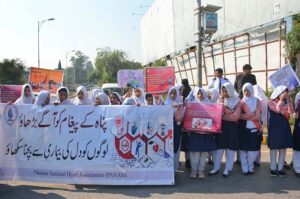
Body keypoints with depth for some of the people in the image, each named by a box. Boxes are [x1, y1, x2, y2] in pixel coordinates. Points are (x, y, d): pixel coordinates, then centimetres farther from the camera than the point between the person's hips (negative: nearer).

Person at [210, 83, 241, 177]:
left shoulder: (237, 101, -1)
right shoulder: (220, 100, 9)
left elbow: (236, 116, -11)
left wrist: (223, 116, -13)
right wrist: (222, 100, -10)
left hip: (232, 127, -2)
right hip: (221, 126, 2)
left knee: (230, 148, 3)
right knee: (219, 147, 3)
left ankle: (227, 169, 13)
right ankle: (216, 167, 12)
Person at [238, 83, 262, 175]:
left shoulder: (257, 101, 4)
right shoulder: (240, 102, 4)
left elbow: (258, 117, -7)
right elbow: (239, 116, -9)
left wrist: (245, 116, -8)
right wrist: (251, 114, -12)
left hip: (254, 129, 0)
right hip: (243, 129, 0)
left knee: (253, 149, 2)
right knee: (243, 149, 0)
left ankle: (250, 167, 24)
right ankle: (245, 169, 12)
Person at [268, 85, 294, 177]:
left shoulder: (286, 102, 10)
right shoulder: (271, 102, -5)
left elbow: (291, 112, -5)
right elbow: (277, 110, -22)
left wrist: (288, 100, -8)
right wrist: (281, 99, -17)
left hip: (285, 128, 5)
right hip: (274, 128, -5)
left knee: (283, 149, 7)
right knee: (274, 149, 2)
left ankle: (280, 168, 17)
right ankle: (273, 168, 13)